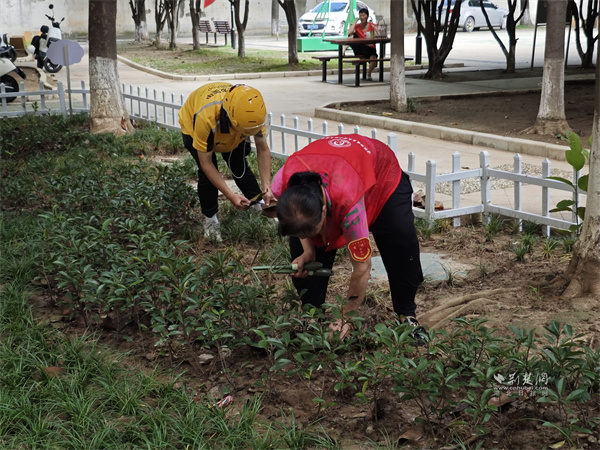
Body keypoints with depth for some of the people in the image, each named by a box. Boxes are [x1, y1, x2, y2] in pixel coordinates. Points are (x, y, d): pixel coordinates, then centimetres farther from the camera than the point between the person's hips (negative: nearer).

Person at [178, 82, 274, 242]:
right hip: (193, 126, -3)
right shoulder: (205, 117, -47)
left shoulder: (253, 112, -36)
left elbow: (263, 150, -21)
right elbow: (206, 163, -36)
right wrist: (231, 196, -38)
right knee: (207, 173, -15)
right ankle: (210, 220, 4)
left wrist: (267, 187, -30)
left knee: (240, 167, -3)